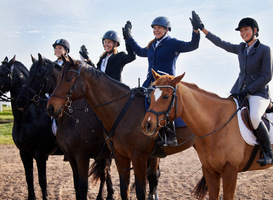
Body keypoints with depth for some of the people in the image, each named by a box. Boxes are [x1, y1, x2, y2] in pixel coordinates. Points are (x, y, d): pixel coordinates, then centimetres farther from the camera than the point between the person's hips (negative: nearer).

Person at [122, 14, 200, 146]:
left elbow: (192, 45, -7)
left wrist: (196, 30, -21)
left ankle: (171, 136, -25)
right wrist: (128, 38, 42)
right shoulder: (151, 46, 20)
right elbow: (140, 52, 39)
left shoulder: (173, 43, 2)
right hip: (150, 83, 7)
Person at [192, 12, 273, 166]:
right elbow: (222, 44, 18)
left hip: (258, 93, -7)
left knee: (254, 117, -34)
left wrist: (248, 90, -15)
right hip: (240, 91, 7)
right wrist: (202, 29, 16)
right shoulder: (241, 48, 12)